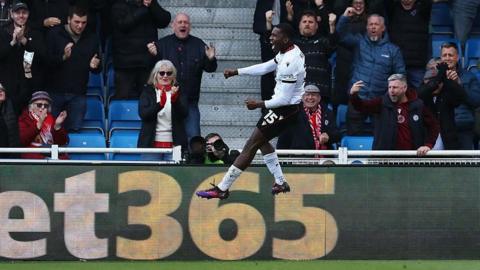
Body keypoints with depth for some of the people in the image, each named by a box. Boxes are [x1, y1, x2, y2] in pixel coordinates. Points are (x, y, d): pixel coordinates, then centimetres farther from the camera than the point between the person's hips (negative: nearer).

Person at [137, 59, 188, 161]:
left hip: (174, 144, 0)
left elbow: (184, 113, -5)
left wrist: (175, 99, -24)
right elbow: (143, 114, -8)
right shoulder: (147, 91, 8)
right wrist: (160, 104, -25)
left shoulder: (178, 92, 10)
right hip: (152, 144, 0)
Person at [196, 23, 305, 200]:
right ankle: (281, 183, 28)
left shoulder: (289, 62, -27)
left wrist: (260, 104, -14)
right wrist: (237, 72, 17)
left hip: (285, 110, -10)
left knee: (251, 145, -8)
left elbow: (284, 99, -25)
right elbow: (266, 67, 19)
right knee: (261, 140, 25)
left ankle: (222, 189, -6)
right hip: (283, 106, 10)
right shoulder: (287, 52, 4)